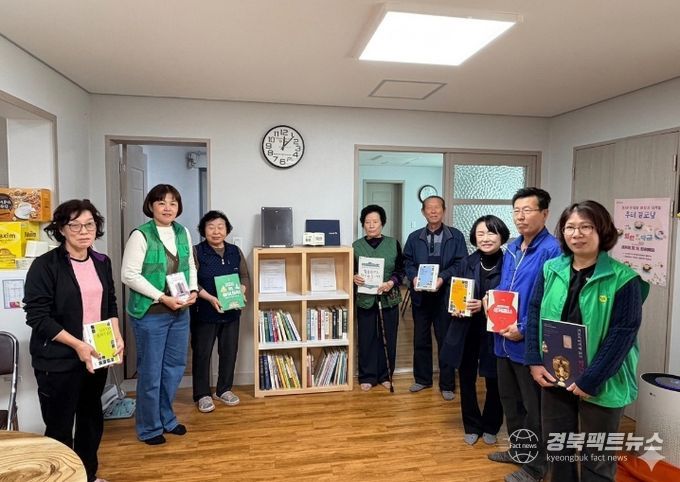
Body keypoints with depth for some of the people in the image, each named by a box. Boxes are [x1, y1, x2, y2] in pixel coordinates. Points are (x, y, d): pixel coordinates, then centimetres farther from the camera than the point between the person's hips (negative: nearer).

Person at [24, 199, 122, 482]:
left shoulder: (102, 262, 6)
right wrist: (77, 345, -22)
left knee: (92, 419, 18)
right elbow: (37, 316, -16)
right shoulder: (45, 265, -12)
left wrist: (117, 336, -2)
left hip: (97, 356, 6)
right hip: (58, 360, -5)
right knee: (59, 426, 8)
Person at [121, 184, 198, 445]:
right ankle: (149, 428, 25)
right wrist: (162, 298, -19)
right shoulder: (140, 235, -13)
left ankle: (166, 418, 36)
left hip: (180, 312, 6)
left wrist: (193, 290, -2)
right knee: (151, 372, 6)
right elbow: (129, 275, -16)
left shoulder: (183, 233, 6)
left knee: (175, 367, 16)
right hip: (150, 314, -6)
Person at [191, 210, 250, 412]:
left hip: (231, 312, 4)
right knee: (202, 353, 5)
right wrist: (210, 298, -23)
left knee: (229, 351, 11)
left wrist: (241, 292, -9)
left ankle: (224, 389, 29)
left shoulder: (235, 251, 6)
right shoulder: (196, 252, -8)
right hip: (204, 313, -4)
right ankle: (202, 394, 20)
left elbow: (245, 276, 10)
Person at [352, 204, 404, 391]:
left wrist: (392, 282, -16)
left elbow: (401, 269, 2)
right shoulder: (357, 246, 2)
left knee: (388, 338, 8)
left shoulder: (393, 244, 2)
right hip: (365, 299, 0)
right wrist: (354, 278, -16)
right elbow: (350, 271, 6)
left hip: (389, 298, 1)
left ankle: (385, 375, 24)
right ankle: (367, 376, 19)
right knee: (367, 338, 4)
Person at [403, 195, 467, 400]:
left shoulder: (456, 236, 0)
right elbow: (407, 262, 7)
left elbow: (460, 264, -5)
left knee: (446, 339, 6)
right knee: (420, 339, 13)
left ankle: (447, 384, 19)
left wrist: (442, 278, -18)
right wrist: (414, 277, -13)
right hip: (420, 295, 3)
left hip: (445, 295, -3)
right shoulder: (414, 237, 8)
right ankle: (422, 379, 29)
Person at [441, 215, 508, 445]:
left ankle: (490, 427, 37)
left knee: (493, 382, 13)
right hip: (466, 330, 3)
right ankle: (472, 426, 33)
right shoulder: (468, 262, 2)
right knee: (466, 379, 12)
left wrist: (484, 306, -20)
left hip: (494, 332, -3)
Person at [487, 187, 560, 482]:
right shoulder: (511, 249, 11)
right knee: (509, 399, 22)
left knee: (534, 406, 9)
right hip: (504, 339, 9)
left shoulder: (552, 250, -17)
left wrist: (524, 329, -21)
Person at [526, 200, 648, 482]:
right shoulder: (551, 270, 0)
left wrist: (590, 380, -17)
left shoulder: (623, 279, -13)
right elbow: (535, 315, 3)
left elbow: (623, 333, -15)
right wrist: (535, 362, -6)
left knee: (596, 459, 15)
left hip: (601, 385, -3)